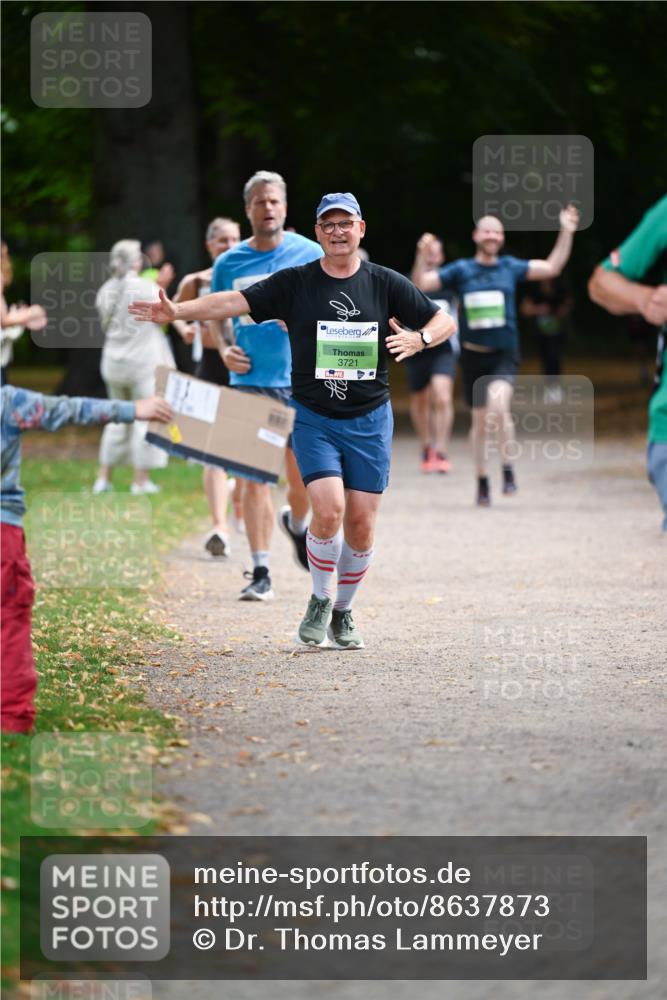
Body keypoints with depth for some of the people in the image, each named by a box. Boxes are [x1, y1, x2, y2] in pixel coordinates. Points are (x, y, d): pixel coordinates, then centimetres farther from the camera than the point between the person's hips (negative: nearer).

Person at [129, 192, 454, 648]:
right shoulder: (295, 283, 0)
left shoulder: (387, 284, 2)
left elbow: (444, 321, 7)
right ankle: (320, 600, 4)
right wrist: (178, 311, -17)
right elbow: (235, 301, -6)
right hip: (314, 418, -1)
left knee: (361, 523, 0)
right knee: (328, 510, -18)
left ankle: (344, 612, 21)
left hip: (370, 421, 1)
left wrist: (418, 338, -15)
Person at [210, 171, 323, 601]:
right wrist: (224, 350, -1)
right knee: (254, 477, -4)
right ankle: (261, 573, -1)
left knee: (303, 479, 3)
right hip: (249, 381, 1)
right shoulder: (229, 263, 6)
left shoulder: (310, 255, 1)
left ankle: (296, 524, 39)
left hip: (301, 382, -1)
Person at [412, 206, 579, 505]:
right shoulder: (460, 270, 2)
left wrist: (566, 232, -3)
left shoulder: (510, 267, 4)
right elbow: (421, 284, -2)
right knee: (480, 421, 9)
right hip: (474, 355, 2)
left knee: (499, 403, -29)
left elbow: (552, 267, 5)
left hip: (504, 355, -1)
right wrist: (422, 255, -19)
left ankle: (508, 469, -15)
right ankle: (482, 483, 24)